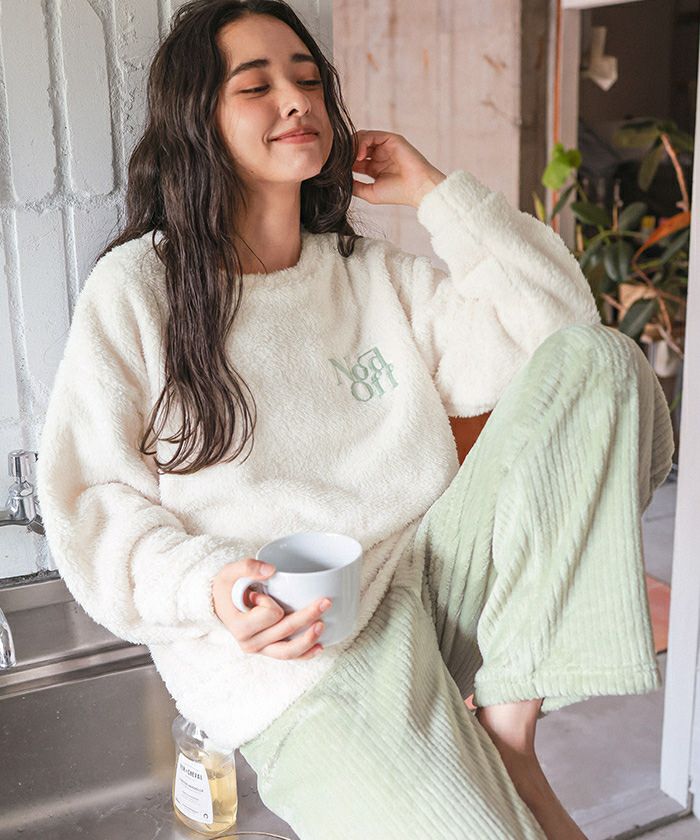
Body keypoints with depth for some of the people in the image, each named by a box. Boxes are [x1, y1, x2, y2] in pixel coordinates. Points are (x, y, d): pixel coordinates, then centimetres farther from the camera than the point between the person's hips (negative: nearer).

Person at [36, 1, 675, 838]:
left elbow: (562, 331, 7)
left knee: (601, 360, -13)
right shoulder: (136, 289, 2)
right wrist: (208, 586, -20)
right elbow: (90, 501, -1)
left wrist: (436, 192, 4)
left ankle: (506, 732, -14)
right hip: (274, 646, -6)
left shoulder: (376, 274, 15)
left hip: (435, 582, 6)